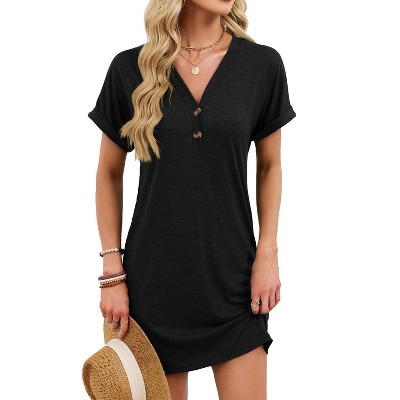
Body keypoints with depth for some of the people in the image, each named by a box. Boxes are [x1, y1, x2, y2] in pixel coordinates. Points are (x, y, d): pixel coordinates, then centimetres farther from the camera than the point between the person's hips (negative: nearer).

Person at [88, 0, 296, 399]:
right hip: (153, 280, 0)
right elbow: (109, 174, 4)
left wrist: (267, 252, -1)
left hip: (232, 280, 1)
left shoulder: (263, 65, -2)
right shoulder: (130, 68, -3)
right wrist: (112, 271, -1)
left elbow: (269, 164, 8)